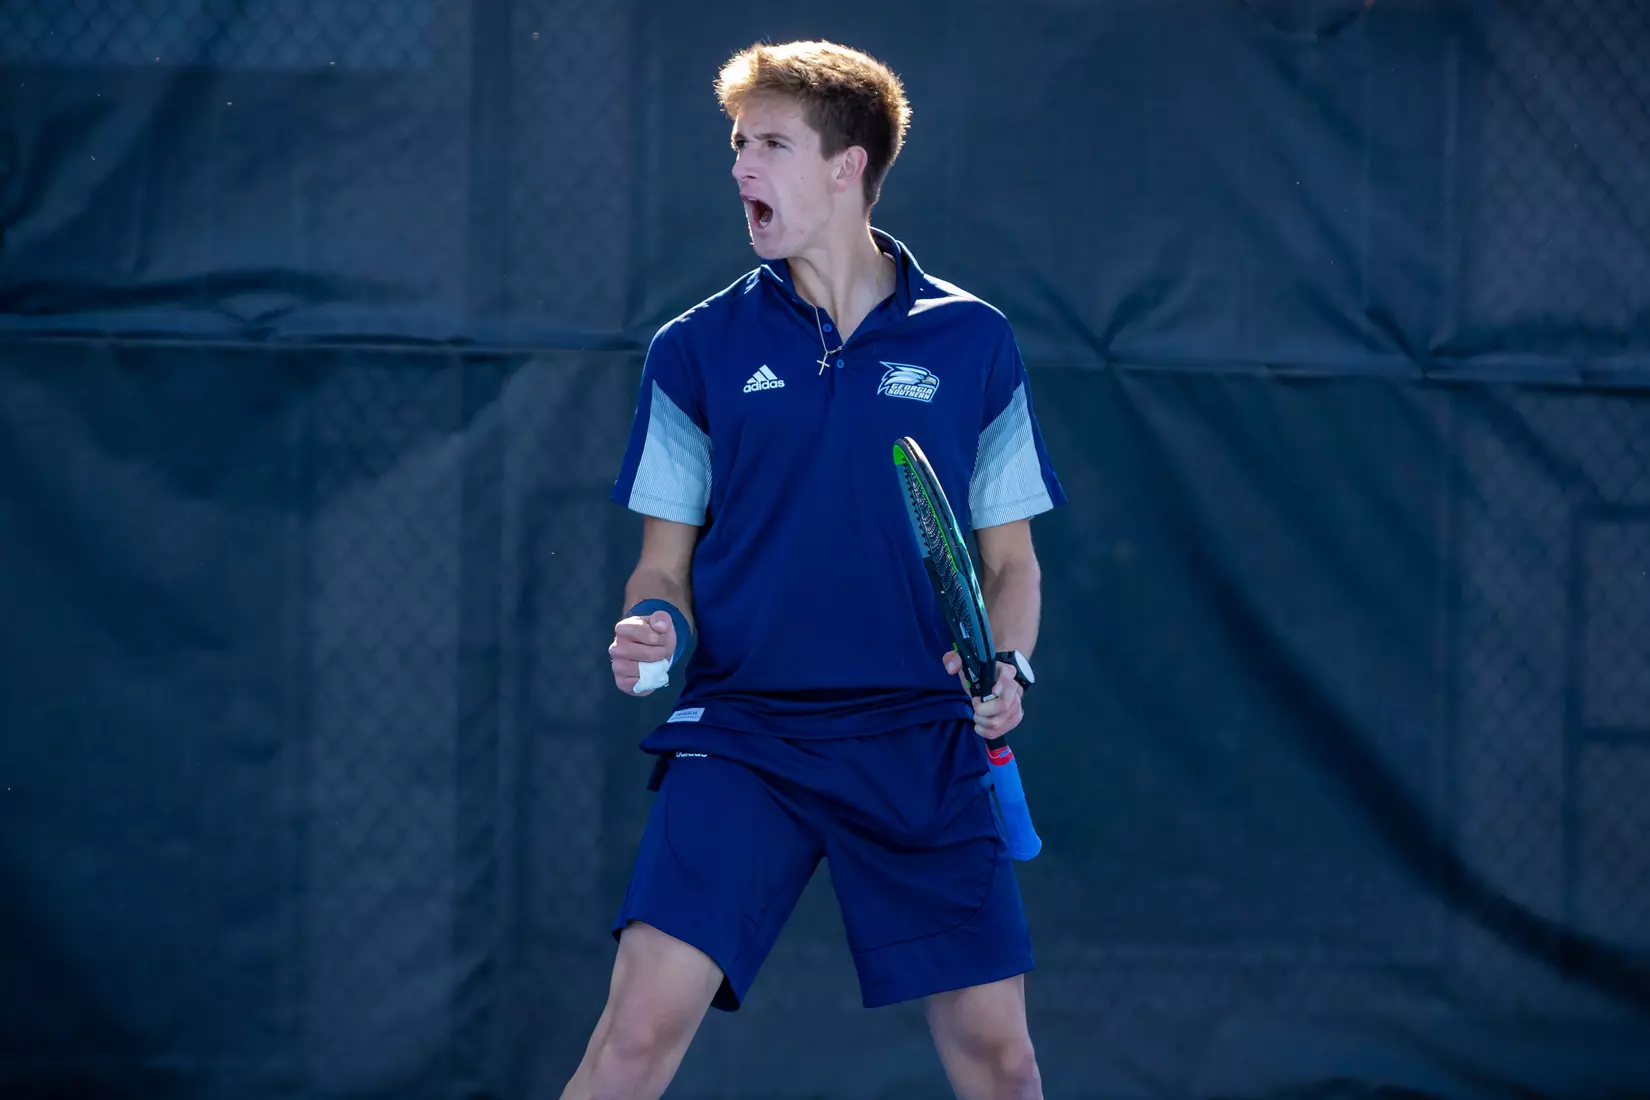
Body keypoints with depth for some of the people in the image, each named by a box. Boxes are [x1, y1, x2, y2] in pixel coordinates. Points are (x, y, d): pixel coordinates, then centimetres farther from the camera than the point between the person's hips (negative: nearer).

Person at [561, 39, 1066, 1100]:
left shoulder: (972, 343, 6)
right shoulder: (697, 352, 6)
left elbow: (1011, 560, 12)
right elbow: (665, 562, 10)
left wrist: (1008, 664, -7)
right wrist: (656, 628, -11)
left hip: (924, 749, 1)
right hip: (742, 737, -1)